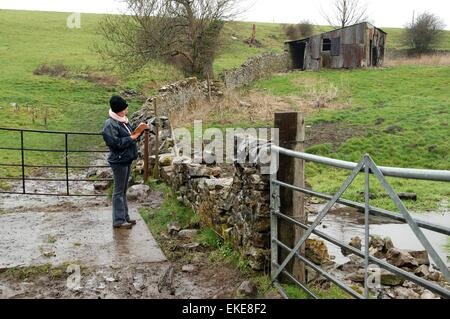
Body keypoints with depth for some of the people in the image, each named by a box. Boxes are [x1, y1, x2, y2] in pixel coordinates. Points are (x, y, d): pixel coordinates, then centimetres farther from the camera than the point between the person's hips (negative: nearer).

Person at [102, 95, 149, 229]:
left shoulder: (123, 120, 9)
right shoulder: (110, 124, -18)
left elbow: (131, 133, 18)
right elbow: (117, 143, -26)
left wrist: (139, 130, -1)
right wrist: (132, 137, -20)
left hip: (127, 159, 9)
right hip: (119, 161, -9)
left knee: (124, 190, 16)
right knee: (119, 191, -1)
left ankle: (125, 216, 27)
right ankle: (118, 221, 7)